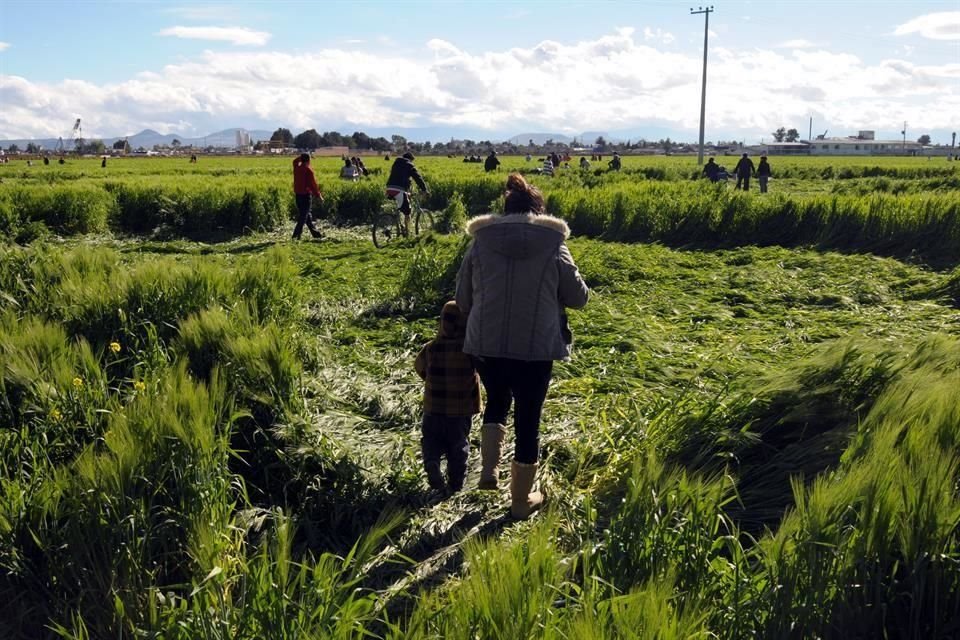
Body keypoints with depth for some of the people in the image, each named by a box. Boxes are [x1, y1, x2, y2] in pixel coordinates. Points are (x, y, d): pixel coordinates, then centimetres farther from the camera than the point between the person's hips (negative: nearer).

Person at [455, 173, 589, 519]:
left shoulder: (481, 242, 1)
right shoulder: (553, 245, -4)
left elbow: (462, 300, 6)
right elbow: (578, 297, 4)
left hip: (486, 345, 2)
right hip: (536, 349, -2)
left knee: (497, 403, 29)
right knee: (527, 420, 12)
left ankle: (488, 471, 16)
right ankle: (521, 500, 25)